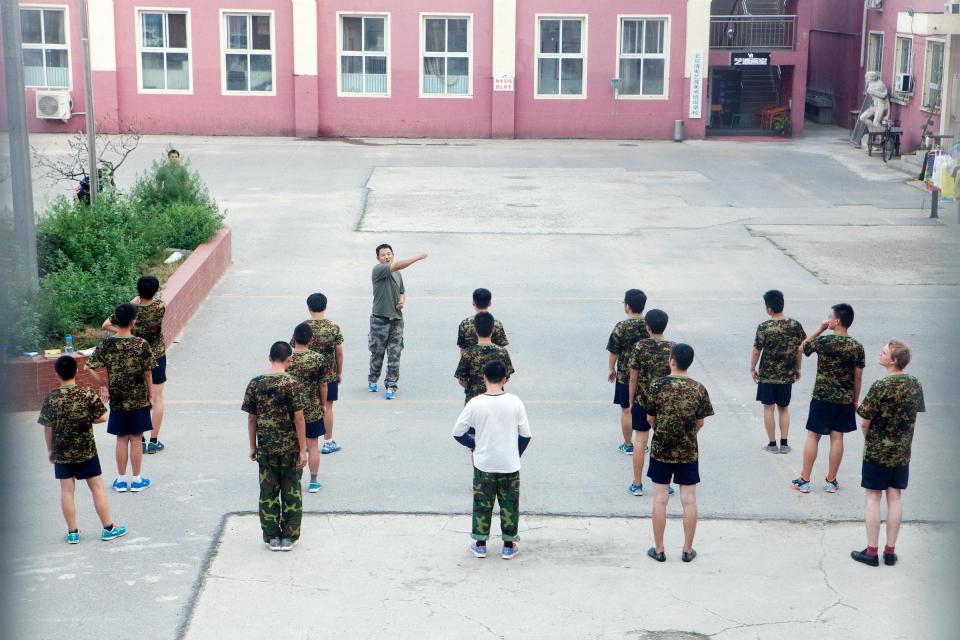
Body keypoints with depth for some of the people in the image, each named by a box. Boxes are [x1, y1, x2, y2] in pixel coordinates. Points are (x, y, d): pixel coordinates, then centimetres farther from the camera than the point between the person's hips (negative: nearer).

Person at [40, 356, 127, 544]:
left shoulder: (51, 398, -9)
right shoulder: (88, 394, -12)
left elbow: (47, 427, -3)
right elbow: (102, 418, -10)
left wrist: (50, 450, 10)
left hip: (61, 453, 1)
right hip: (86, 451, -1)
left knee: (67, 490, 9)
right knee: (97, 487, 9)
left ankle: (72, 532, 15)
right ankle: (108, 528, 14)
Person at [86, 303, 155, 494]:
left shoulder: (106, 344, -6)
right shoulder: (141, 344, -14)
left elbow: (89, 367, -7)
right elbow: (148, 373, -9)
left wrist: (104, 384, 5)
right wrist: (149, 394, 5)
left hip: (117, 400, 2)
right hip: (139, 400, -2)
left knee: (121, 439, 12)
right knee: (136, 439, 6)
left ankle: (121, 479, 19)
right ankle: (137, 480, 14)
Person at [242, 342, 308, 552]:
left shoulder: (255, 383, -3)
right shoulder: (293, 384, -12)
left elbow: (251, 418, 2)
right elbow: (299, 419, -12)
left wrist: (253, 446, 12)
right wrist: (303, 450, -7)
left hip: (265, 447, 2)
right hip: (290, 447, -2)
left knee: (268, 492, 12)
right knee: (291, 492, 10)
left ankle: (272, 537, 17)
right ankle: (289, 536, 15)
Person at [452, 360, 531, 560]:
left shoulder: (475, 403, -12)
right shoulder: (514, 402, -11)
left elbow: (458, 433, -6)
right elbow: (526, 435, -4)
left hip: (483, 464, 0)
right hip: (509, 465, 0)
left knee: (482, 503, 14)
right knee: (510, 504, 13)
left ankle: (480, 544, 21)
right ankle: (509, 546, 19)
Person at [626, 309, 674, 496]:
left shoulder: (640, 347, -10)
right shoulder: (672, 349, -7)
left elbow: (633, 377, -7)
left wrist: (631, 401, 4)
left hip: (642, 400, -1)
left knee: (640, 440, 7)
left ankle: (637, 484, 12)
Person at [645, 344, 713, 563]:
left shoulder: (658, 386, -10)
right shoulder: (698, 389, -7)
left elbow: (650, 418, -1)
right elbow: (700, 423, 0)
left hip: (660, 450, -1)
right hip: (688, 452, 1)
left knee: (660, 500, 7)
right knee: (689, 501, 8)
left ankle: (659, 549, 13)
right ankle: (687, 550, 14)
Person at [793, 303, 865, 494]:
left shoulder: (823, 341, -13)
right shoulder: (857, 347, -5)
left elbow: (802, 348, 6)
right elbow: (858, 378, 1)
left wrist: (820, 329, 4)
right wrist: (855, 400, 13)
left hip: (822, 397, -2)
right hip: (845, 400, 3)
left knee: (813, 436, 6)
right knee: (837, 437, 9)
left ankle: (804, 480, 9)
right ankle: (831, 481, 15)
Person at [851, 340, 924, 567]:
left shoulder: (881, 386, -19)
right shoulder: (914, 384, -1)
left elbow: (865, 422, -15)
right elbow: (914, 418, 8)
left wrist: (869, 438, 4)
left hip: (877, 451, -5)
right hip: (902, 452, 5)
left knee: (873, 498, 4)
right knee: (894, 498, 11)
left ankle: (872, 551, 8)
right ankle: (890, 551, 16)